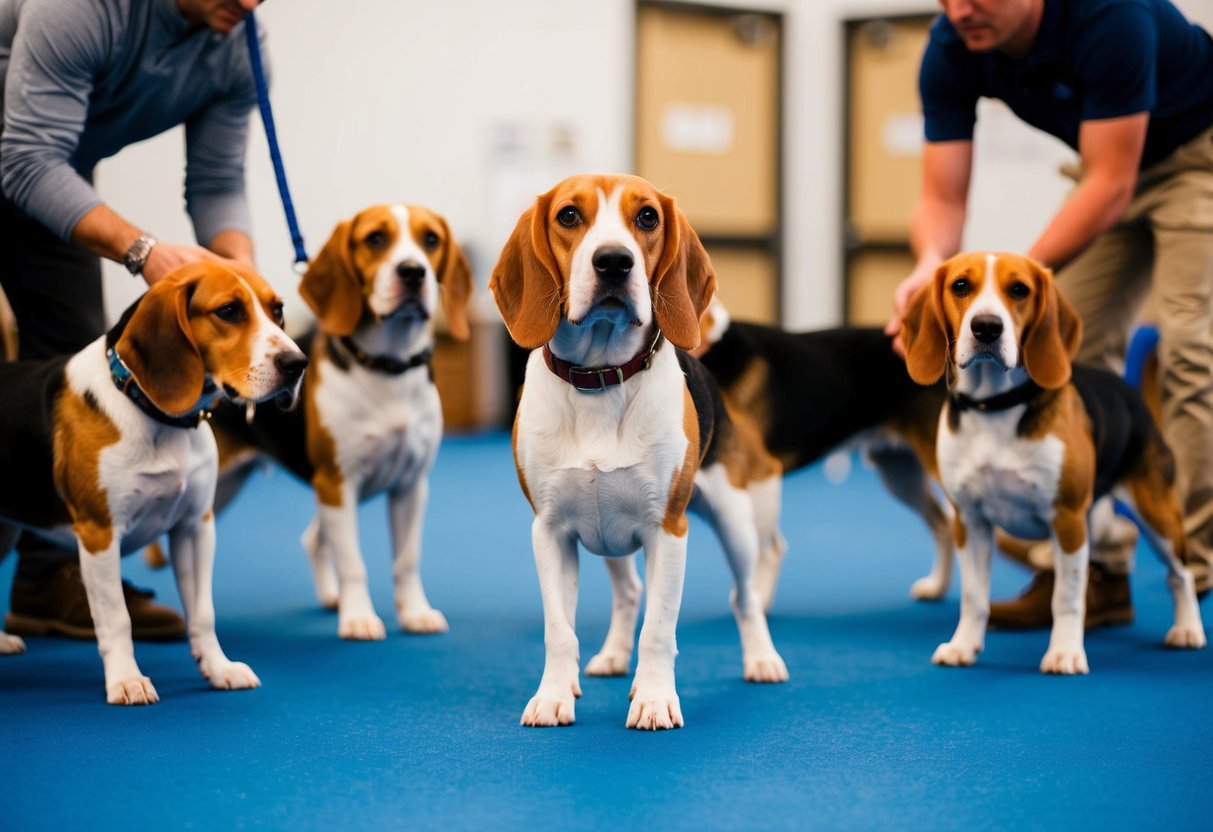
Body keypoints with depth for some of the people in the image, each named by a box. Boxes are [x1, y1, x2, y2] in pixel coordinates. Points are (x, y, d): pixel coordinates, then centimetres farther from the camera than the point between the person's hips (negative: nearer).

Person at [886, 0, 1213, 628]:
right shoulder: (951, 51, -18)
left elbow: (1111, 186, -34)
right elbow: (943, 198, -17)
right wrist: (932, 266, -39)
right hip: (1111, 162, 7)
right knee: (1077, 345, -2)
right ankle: (1098, 572, 2)